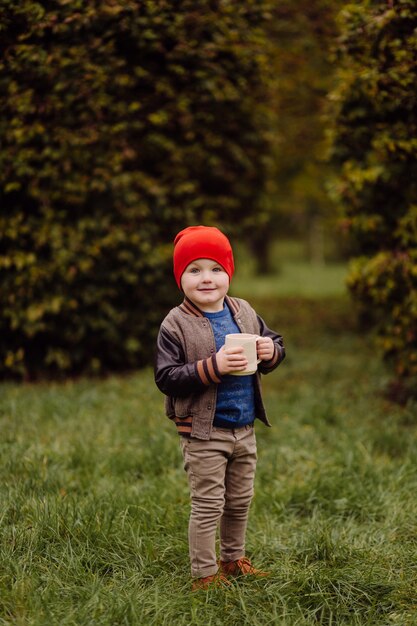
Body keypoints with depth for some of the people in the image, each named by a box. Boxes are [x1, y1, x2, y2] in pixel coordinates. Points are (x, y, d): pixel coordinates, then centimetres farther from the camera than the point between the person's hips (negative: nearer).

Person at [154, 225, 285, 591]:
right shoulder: (176, 325, -14)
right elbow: (166, 378, -19)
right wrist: (212, 367, -29)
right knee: (208, 505, 1)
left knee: (240, 500, 20)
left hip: (244, 429, 6)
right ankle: (205, 574, 15)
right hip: (204, 433, -6)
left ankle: (233, 558, 39)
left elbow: (274, 343, 13)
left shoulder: (244, 313, 3)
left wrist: (271, 351, -11)